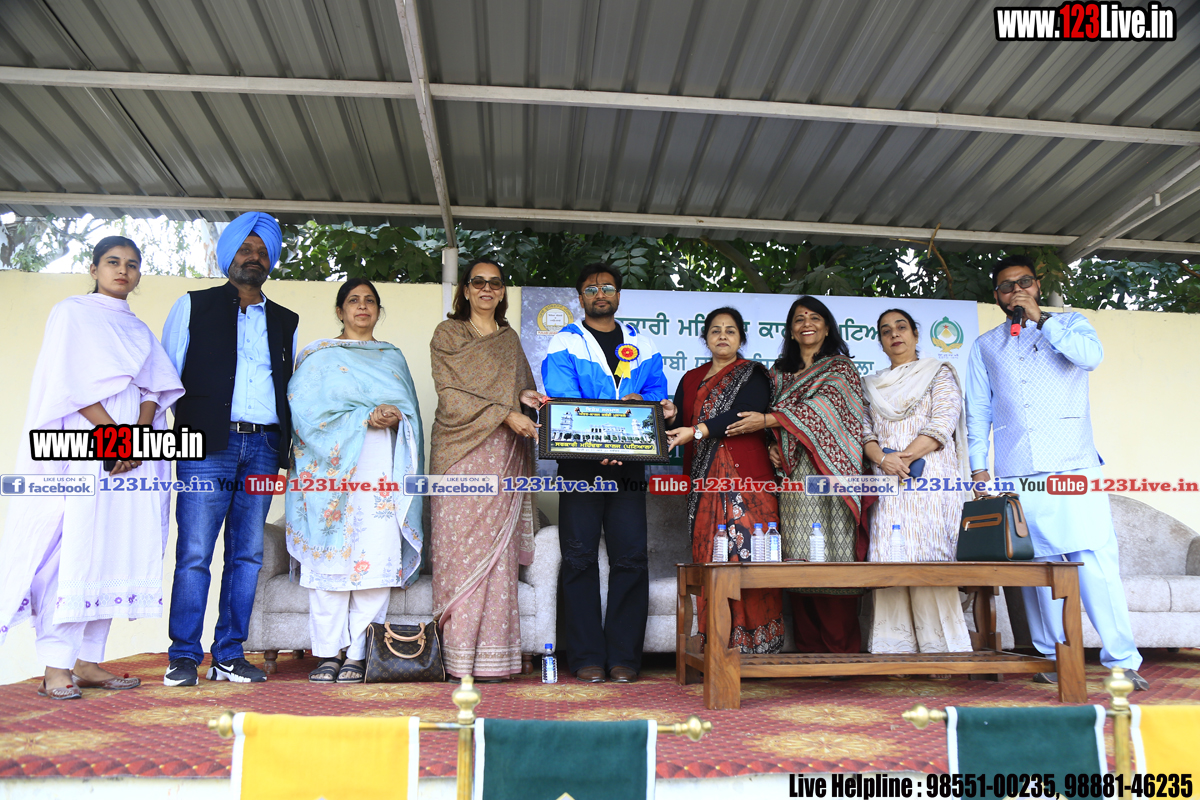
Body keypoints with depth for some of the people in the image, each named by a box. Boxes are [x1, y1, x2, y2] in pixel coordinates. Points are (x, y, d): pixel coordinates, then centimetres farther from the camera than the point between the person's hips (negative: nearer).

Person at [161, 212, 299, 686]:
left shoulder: (285, 322, 19)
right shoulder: (194, 306, 12)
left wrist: (287, 449, 8)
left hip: (263, 447, 3)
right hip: (207, 445, -3)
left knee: (248, 554, 4)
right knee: (194, 553, -5)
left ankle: (229, 655, 13)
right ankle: (184, 656, 6)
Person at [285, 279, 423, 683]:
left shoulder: (393, 357, 22)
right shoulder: (319, 355, 13)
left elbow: (411, 410, 17)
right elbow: (307, 410, -1)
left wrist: (395, 418, -7)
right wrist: (366, 417, -10)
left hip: (382, 466, 2)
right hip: (332, 464, -2)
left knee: (377, 556, -8)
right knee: (331, 555, -7)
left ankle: (358, 654, -2)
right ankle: (329, 653, 2)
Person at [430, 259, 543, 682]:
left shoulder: (509, 338, 21)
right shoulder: (447, 333, 7)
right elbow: (451, 395, -4)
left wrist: (527, 396, 2)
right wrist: (505, 414, -13)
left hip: (503, 456, 4)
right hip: (463, 453, -4)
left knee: (499, 549, -1)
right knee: (462, 546, -8)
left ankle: (494, 655, 3)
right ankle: (460, 656, -3)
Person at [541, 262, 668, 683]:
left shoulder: (642, 344, 17)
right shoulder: (564, 344, 6)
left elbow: (656, 393, 13)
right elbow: (562, 404, -8)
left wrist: (655, 406, -12)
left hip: (629, 462, 3)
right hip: (580, 462, -2)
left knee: (631, 557, 0)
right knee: (580, 557, -2)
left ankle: (624, 656, 9)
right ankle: (587, 657, 7)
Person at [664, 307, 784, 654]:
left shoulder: (752, 374, 8)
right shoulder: (691, 380, 21)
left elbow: (745, 414, -10)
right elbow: (678, 427, 14)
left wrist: (697, 431, -17)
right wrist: (670, 417, -9)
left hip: (746, 478, -3)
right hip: (706, 482, 4)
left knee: (747, 557, -10)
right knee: (709, 562, -2)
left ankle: (755, 645, -2)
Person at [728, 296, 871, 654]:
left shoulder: (840, 368, 8)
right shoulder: (779, 374, 21)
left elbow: (825, 404, -10)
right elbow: (771, 421, 22)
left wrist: (767, 420, -14)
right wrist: (771, 447, 0)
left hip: (830, 473, -4)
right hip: (793, 476, 4)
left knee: (834, 554, -8)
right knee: (798, 557, -1)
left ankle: (841, 647, -3)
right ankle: (808, 648, 4)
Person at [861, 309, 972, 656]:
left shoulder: (939, 373, 12)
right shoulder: (871, 385, 23)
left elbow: (943, 423, -2)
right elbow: (864, 431, 12)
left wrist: (905, 457, -13)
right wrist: (883, 459, -9)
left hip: (929, 475, -3)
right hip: (886, 482, 3)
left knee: (929, 557, -10)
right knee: (888, 558, -4)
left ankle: (940, 649, -6)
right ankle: (895, 647, -2)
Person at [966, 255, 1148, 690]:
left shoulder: (1070, 324, 15)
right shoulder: (985, 346, 19)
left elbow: (1092, 355, -8)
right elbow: (978, 411, 17)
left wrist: (1040, 320, -8)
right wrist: (978, 466, 9)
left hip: (1075, 465, -1)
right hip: (1017, 472, 2)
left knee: (1097, 560, -9)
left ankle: (1122, 659, -1)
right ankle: (1051, 656, 8)